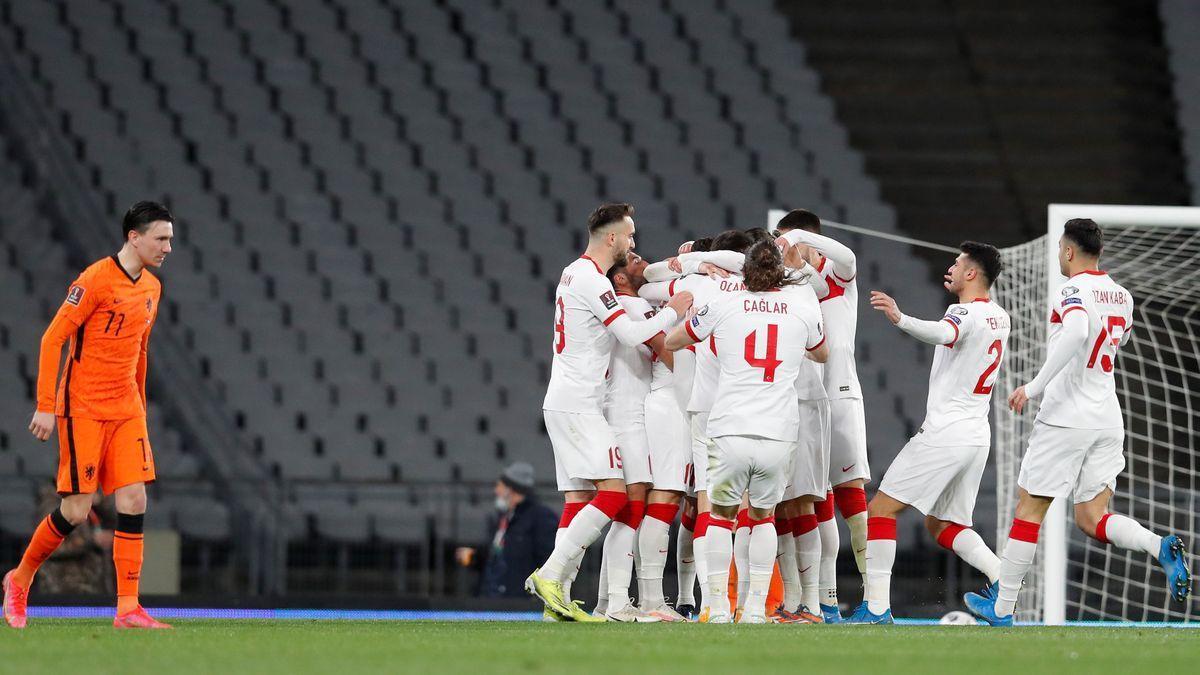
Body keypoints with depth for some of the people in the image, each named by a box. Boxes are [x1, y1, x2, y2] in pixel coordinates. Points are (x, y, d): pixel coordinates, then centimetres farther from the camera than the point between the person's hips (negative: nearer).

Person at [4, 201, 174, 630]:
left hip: (125, 410, 6)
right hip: (83, 409, -6)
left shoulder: (151, 287, 10)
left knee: (134, 500, -6)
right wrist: (46, 407, -15)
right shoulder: (96, 280, -13)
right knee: (76, 510, -6)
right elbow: (53, 339, -13)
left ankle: (128, 609, -6)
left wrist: (140, 404, 21)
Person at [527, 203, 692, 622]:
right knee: (613, 493, -13)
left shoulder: (573, 274, 16)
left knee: (578, 498, 6)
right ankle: (549, 575, -18)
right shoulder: (592, 281, -14)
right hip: (577, 405, -10)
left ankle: (556, 596, -1)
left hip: (563, 403, 10)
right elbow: (632, 335, -18)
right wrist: (673, 311, -4)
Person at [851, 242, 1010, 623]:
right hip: (978, 434, 9)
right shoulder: (1000, 317, 14)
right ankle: (1003, 577, -5)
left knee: (880, 509, -4)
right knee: (942, 525, 18)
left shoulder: (966, 312, -13)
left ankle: (876, 607, -11)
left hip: (945, 431, -9)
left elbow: (942, 334, -39)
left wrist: (900, 319, -54)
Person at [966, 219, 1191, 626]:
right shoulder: (1122, 297, 13)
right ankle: (1160, 546, -20)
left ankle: (1002, 608, 9)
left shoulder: (1073, 291, -12)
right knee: (1092, 519, 7)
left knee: (1028, 509, 4)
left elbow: (1077, 333, -33)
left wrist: (1035, 386, -33)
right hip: (1108, 420, 7)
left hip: (1065, 419, -7)